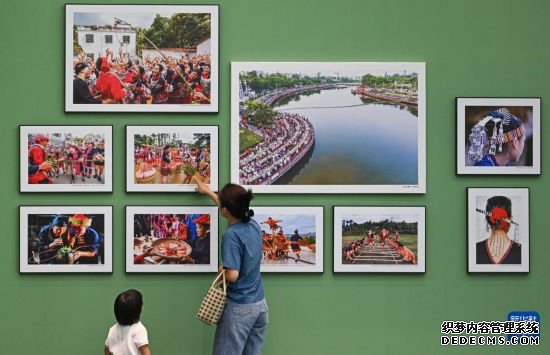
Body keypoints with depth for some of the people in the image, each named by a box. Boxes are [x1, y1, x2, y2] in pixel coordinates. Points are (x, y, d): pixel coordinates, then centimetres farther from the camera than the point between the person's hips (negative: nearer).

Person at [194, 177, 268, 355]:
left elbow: (232, 276, -24)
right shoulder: (254, 225, 4)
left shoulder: (232, 235, -19)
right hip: (260, 305, 7)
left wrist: (222, 269, -2)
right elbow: (233, 209, 25)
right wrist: (208, 191, 35)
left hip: (239, 308, -7)